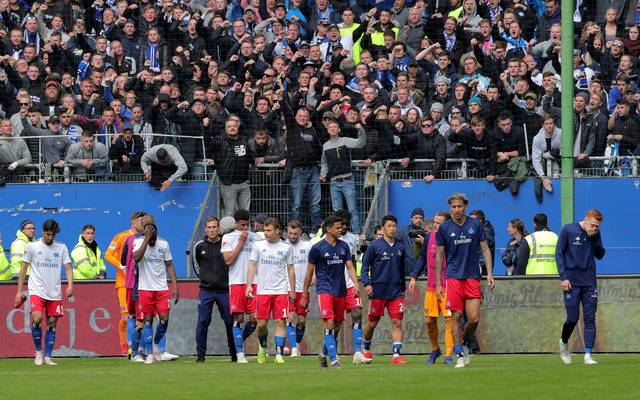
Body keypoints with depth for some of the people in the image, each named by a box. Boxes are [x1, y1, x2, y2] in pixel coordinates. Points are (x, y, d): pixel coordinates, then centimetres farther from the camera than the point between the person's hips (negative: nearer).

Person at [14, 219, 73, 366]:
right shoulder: (32, 246, 1)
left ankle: (47, 357, 9)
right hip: (37, 291, -3)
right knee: (37, 318, -20)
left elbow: (68, 268, 5)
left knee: (52, 323, 1)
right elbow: (23, 269, 5)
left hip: (55, 292, 3)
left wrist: (70, 285, -13)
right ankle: (38, 351, -2)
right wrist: (19, 291, 1)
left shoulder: (62, 248, 7)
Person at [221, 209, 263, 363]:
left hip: (254, 282, 3)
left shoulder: (256, 238, 12)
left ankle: (240, 340, 22)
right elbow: (228, 260, -7)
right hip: (237, 282, -3)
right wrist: (241, 242, -7)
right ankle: (240, 354, 1)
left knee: (254, 318, -4)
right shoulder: (228, 238, 4)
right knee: (238, 319, -3)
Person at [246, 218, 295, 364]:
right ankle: (262, 347, 27)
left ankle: (279, 355, -8)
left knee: (281, 322, -8)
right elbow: (252, 266, 5)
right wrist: (249, 285, -7)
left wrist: (292, 290, 10)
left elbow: (290, 270, 12)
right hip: (263, 290, 0)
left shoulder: (286, 248, 6)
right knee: (261, 323, 0)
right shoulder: (258, 246, 6)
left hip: (281, 291, 0)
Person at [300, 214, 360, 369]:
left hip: (341, 291, 5)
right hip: (325, 290, -5)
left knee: (337, 327, 10)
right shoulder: (317, 248, -3)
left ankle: (324, 354, 30)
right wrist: (305, 294, 6)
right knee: (329, 324, -17)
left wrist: (356, 284, -9)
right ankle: (334, 359, -21)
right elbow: (309, 272, 4)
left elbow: (350, 267, 8)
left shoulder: (343, 246, 10)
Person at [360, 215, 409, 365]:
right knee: (372, 323, 7)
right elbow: (365, 266, 0)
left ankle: (396, 355, -10)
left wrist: (402, 289, 20)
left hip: (396, 292, 3)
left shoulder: (400, 247, 9)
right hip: (377, 291, -3)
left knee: (397, 323, -8)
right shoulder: (374, 246, -3)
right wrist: (366, 283, -13)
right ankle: (366, 349, 31)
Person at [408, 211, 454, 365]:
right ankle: (435, 350, 29)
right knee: (429, 320, 8)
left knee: (449, 319, -9)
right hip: (431, 286, 5)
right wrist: (414, 277, 8)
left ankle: (448, 355, -6)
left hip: (448, 286, -5)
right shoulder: (429, 237, 5)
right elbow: (422, 259, 15)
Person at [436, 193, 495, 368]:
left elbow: (485, 249, 9)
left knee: (474, 319, -6)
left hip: (473, 278, 1)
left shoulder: (476, 225, 5)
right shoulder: (445, 228, 3)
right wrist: (438, 283, 2)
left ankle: (464, 345, 20)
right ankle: (460, 354, 4)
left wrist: (489, 273, -2)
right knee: (456, 317, -3)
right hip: (453, 277, -1)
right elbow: (439, 256, 6)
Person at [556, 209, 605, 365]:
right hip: (572, 282, -3)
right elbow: (559, 253, -3)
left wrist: (594, 239, -8)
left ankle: (588, 355, -5)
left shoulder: (596, 234, 7)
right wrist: (563, 277, -9)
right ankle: (564, 343, 27)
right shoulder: (568, 230, -4)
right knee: (573, 318, -3)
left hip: (590, 282, 3)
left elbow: (600, 255, 9)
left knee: (590, 318, -4)